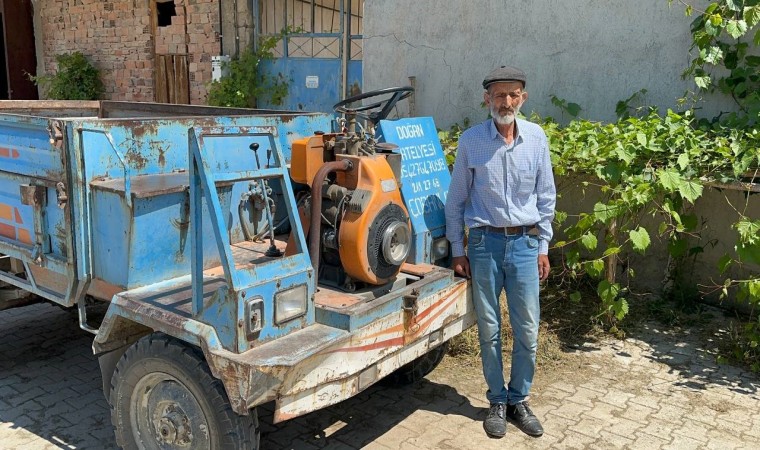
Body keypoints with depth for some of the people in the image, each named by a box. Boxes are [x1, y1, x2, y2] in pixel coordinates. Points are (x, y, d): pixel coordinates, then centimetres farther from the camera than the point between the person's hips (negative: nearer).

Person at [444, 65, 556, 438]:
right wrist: (457, 249, 0)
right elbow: (456, 200, 2)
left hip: (525, 242, 2)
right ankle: (497, 401, 25)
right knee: (489, 330, 7)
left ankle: (519, 400, 25)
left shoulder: (536, 138, 1)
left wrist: (543, 246, 6)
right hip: (484, 242, -1)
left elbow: (546, 196, 8)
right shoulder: (471, 140, -4)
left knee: (528, 331, 6)